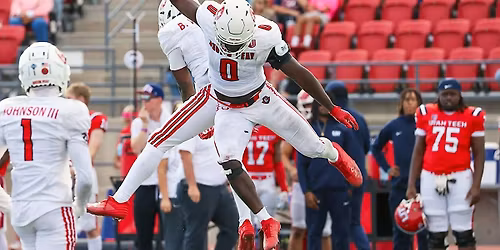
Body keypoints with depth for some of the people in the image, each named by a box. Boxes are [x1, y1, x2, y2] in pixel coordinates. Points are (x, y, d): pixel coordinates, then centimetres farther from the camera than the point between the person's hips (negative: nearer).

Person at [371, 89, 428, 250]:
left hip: (423, 184, -3)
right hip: (399, 184, 3)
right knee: (400, 230, 6)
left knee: (425, 231, -2)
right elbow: (376, 148, 20)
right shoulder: (393, 127, 7)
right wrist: (387, 168, 11)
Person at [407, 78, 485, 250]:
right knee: (436, 235, 5)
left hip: (460, 178, -2)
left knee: (464, 234, -4)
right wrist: (411, 185, 6)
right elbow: (418, 152, 11)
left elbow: (479, 154, 3)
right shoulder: (426, 114, 6)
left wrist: (476, 186, -7)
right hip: (431, 178, 2)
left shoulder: (472, 117, 0)